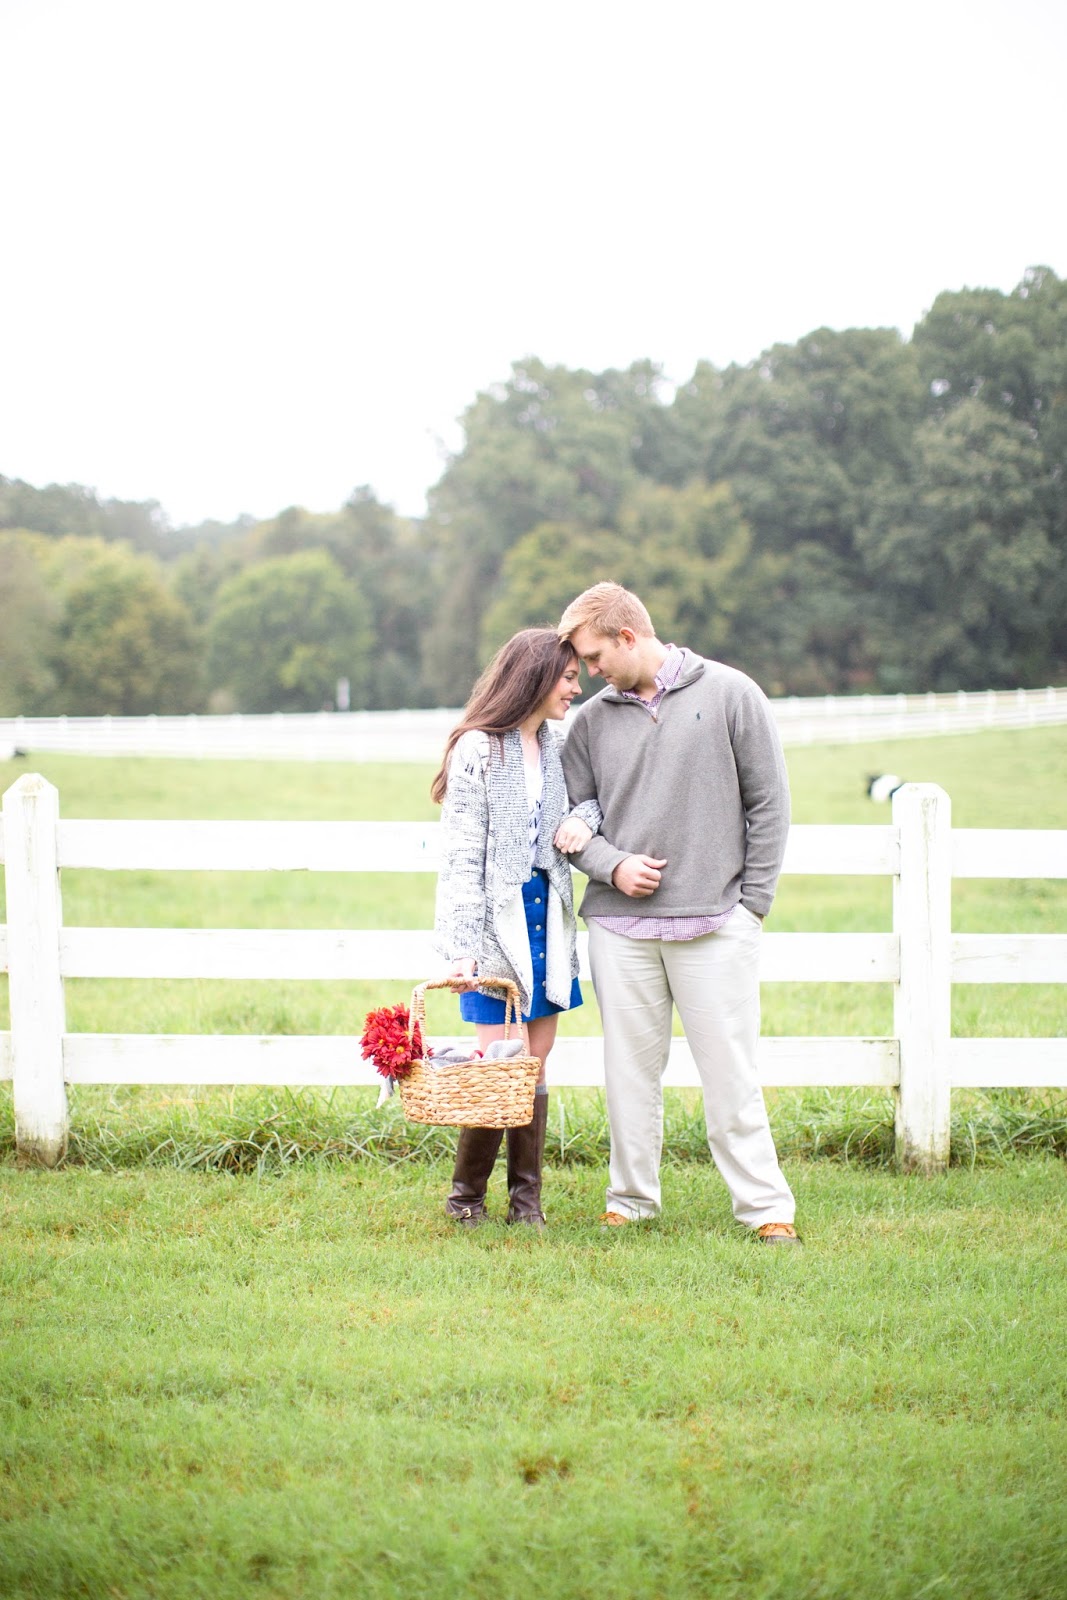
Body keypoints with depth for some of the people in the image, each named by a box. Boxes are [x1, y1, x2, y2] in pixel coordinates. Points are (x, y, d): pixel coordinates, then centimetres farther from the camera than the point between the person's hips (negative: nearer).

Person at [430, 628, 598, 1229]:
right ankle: (466, 1195, 8)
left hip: (547, 914, 6)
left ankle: (527, 1197, 14)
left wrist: (583, 818, -2)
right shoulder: (478, 749, -9)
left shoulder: (556, 745, 10)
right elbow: (460, 857, -12)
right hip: (498, 919, -6)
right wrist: (461, 947, -19)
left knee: (536, 1063, 7)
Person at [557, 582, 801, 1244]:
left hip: (717, 923, -3)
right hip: (620, 924, 3)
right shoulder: (592, 719, 9)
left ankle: (767, 1206, 3)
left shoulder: (730, 694, 2)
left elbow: (769, 802, 3)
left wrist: (752, 900, -2)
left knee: (730, 1070, -3)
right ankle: (632, 1201, 16)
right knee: (631, 1068, 6)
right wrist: (611, 865, -7)